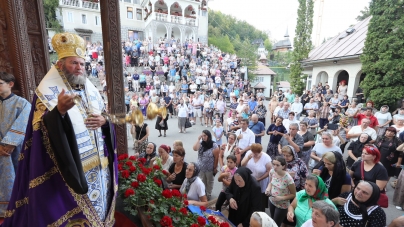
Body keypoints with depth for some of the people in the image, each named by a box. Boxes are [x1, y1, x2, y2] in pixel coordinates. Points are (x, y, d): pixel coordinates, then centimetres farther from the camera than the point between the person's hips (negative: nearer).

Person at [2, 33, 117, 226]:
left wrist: (104, 121, -9)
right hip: (70, 166, -5)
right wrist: (59, 110, -36)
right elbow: (42, 127, -18)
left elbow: (104, 117, 14)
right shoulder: (47, 91, -8)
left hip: (98, 163, 6)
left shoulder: (91, 90, 9)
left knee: (98, 199, 20)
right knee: (74, 210, 6)